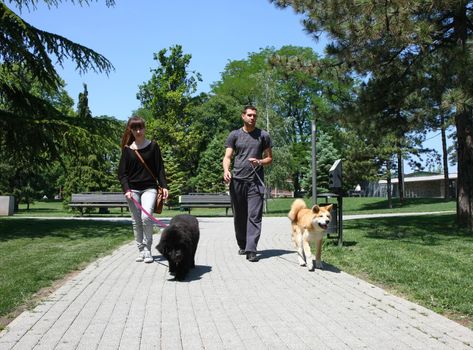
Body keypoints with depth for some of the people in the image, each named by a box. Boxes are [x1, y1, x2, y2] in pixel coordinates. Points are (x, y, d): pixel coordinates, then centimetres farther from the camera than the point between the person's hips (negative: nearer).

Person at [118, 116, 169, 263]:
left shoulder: (153, 146, 2)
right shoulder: (127, 149, 5)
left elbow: (159, 168, 2)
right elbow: (122, 172, 4)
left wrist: (164, 186, -8)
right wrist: (126, 189, -10)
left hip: (149, 188, -2)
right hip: (132, 189, 2)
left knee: (146, 217, -19)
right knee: (136, 221, 4)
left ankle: (147, 250, -6)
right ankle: (141, 250, 15)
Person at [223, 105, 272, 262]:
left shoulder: (263, 135, 11)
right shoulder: (234, 135, 11)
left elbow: (269, 158, 13)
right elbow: (227, 156, 4)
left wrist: (259, 162, -9)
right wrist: (226, 170, -16)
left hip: (256, 181, -1)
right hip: (237, 180, 1)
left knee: (254, 217, -9)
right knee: (239, 217, 9)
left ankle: (251, 250, -10)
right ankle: (242, 246, 24)